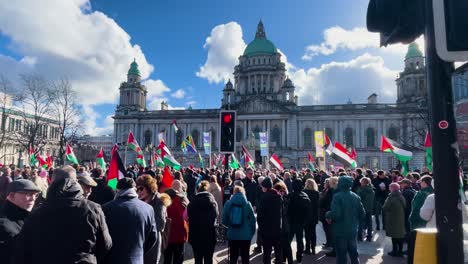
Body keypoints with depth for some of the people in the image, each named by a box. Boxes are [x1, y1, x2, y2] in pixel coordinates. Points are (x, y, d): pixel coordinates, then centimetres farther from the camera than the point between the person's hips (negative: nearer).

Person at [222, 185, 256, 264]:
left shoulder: (228, 204, -3)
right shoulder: (247, 204, -6)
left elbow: (224, 221, -1)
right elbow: (252, 220, -7)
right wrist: (252, 233, 6)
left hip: (232, 235, 1)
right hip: (245, 235, -1)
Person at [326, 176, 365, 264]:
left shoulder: (337, 196, -18)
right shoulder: (356, 197, 1)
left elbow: (335, 214, -26)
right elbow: (362, 214, 5)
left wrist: (328, 214, -7)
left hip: (341, 231, -6)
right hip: (353, 231, 6)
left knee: (341, 256, 6)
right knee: (354, 254, 20)